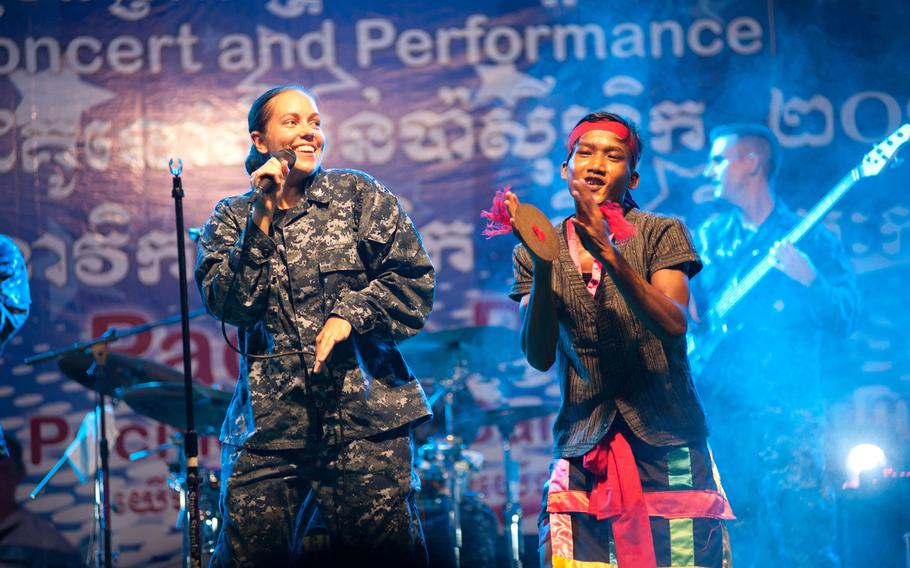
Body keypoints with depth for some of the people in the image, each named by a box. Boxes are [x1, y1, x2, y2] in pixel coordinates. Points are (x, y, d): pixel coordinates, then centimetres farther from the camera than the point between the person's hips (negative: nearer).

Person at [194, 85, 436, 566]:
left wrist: (350, 314, -9)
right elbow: (229, 305, -4)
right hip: (268, 424, 1)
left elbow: (415, 280, 4)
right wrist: (263, 220, -9)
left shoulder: (359, 196, 10)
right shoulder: (232, 218, 12)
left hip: (365, 416, -1)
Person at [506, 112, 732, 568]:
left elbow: (673, 326, -14)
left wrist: (610, 255, -25)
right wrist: (542, 267, -17)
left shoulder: (660, 234, 3)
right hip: (582, 453, 1)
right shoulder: (539, 251, 8)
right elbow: (538, 356, -3)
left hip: (664, 444, -1)